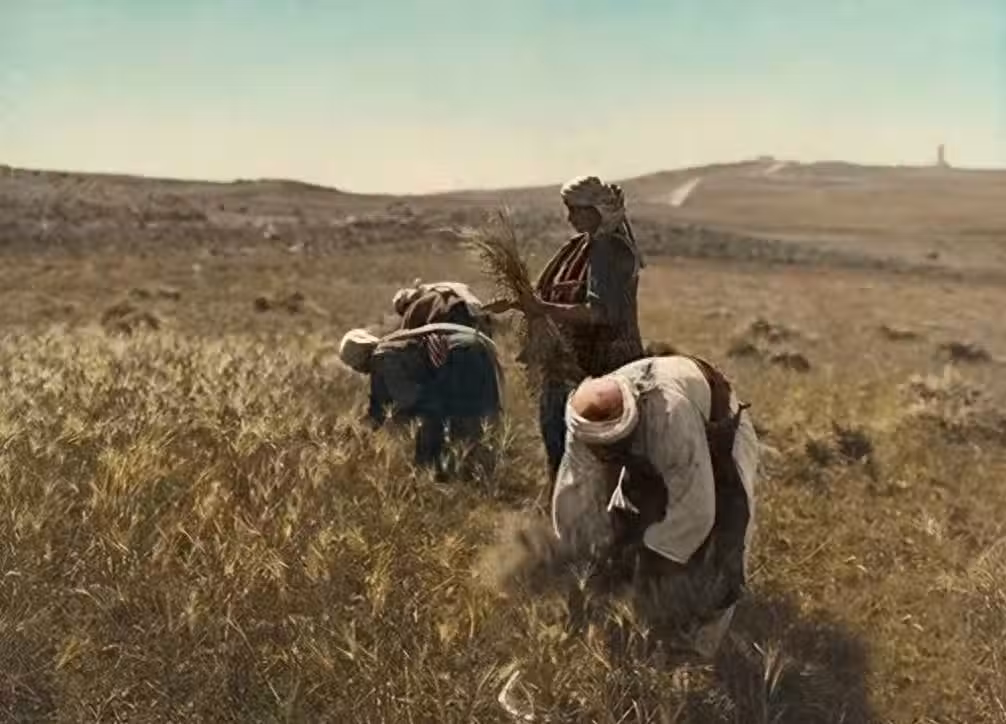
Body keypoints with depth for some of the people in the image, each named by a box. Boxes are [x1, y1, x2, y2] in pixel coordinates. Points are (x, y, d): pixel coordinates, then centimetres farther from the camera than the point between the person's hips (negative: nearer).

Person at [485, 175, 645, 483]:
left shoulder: (611, 250, -17)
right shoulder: (581, 246, 11)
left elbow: (599, 311, -27)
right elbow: (553, 295, 18)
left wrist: (543, 309, -31)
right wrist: (517, 303, 5)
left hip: (602, 365, -10)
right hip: (570, 364, 10)